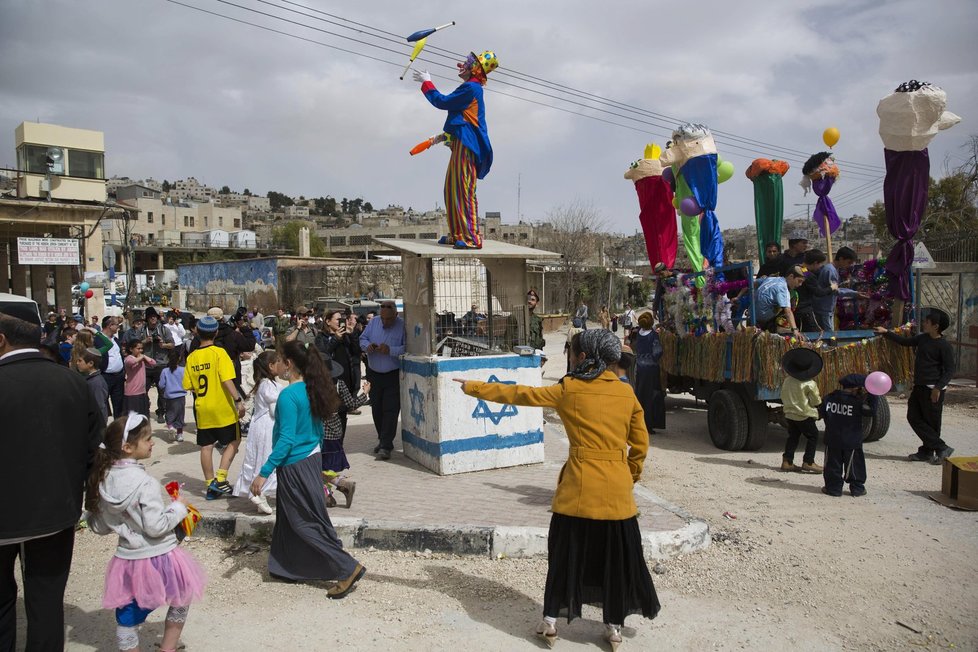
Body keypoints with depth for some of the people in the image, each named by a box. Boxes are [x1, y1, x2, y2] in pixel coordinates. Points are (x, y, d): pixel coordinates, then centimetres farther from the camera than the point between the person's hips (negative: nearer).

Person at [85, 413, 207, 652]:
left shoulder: (104, 479, -3)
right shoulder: (145, 483, -24)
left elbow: (99, 526, 6)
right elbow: (156, 526, -24)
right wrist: (178, 508, -10)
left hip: (127, 560, 6)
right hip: (157, 559, -5)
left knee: (127, 617, 17)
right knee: (181, 601, 21)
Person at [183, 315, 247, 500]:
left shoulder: (191, 357, 2)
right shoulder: (219, 353, -12)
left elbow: (189, 386, 5)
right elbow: (227, 380, -20)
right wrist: (238, 400, -18)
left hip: (202, 409, 4)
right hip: (222, 408, -4)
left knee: (206, 446, 10)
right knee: (233, 441, 10)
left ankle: (211, 486, 15)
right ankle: (220, 479, -2)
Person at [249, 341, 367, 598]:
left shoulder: (288, 396, -21)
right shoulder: (312, 390, 4)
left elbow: (286, 440, -24)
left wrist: (264, 473, -20)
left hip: (295, 466, -9)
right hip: (311, 460, 9)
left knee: (308, 523, 0)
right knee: (289, 519, 20)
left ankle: (349, 568, 1)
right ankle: (287, 568, 32)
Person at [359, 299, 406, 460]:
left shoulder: (402, 326, -12)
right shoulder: (373, 323, 5)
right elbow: (362, 339, 10)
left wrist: (390, 350, -30)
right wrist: (367, 346, -11)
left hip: (393, 376, -6)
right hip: (374, 373, 6)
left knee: (390, 410, -8)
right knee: (376, 409, 13)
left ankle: (385, 446, -6)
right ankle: (382, 440, 29)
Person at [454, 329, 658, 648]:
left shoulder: (569, 389, -5)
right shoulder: (626, 392, 3)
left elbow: (519, 394, 1)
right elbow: (641, 444, 8)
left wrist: (473, 387, 10)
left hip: (579, 485, -2)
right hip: (617, 488, 2)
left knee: (565, 553, 13)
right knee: (615, 558, 14)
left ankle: (551, 621, 21)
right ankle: (613, 626, 23)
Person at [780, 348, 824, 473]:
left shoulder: (787, 381, 1)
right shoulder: (810, 384, -16)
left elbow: (783, 397, 10)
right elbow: (816, 401, -10)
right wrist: (819, 398, 11)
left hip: (789, 414, 6)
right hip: (805, 416, -6)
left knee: (793, 437, 14)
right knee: (813, 437, 7)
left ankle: (787, 461, 12)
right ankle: (808, 462, 4)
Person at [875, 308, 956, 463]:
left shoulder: (944, 346, -11)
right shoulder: (923, 339, 10)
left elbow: (950, 370, -12)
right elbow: (904, 341, 25)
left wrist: (938, 387, -21)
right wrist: (886, 333, 22)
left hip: (933, 390, -8)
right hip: (919, 387, 8)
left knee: (931, 423, -2)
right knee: (914, 417, 7)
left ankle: (942, 449, 10)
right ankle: (926, 452, 14)